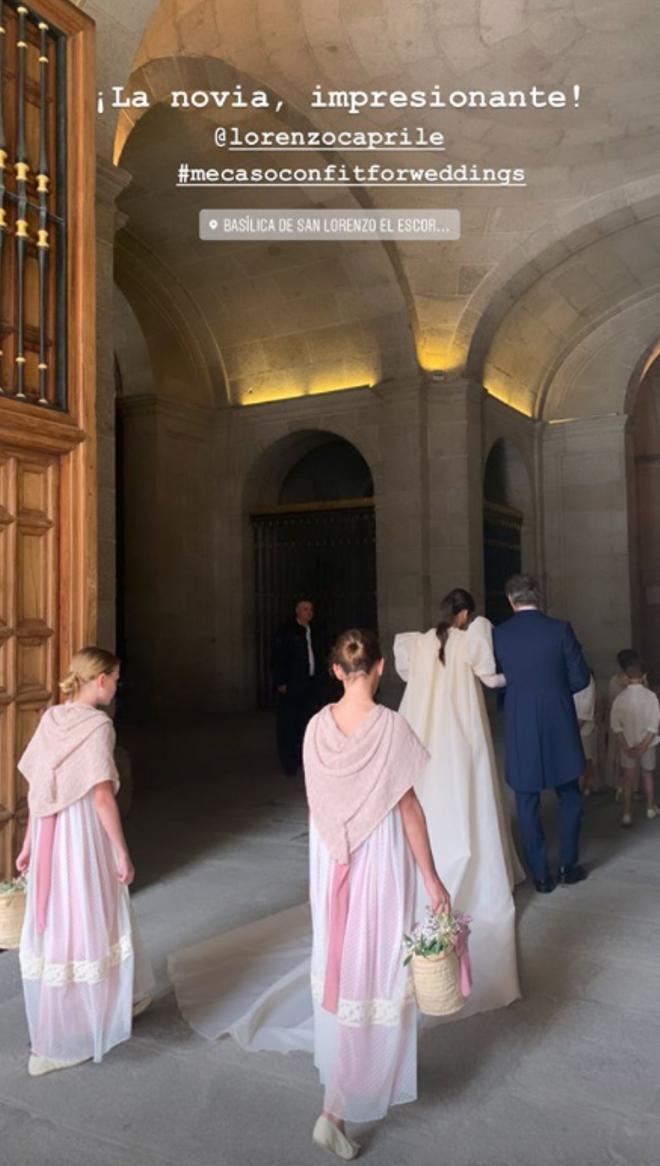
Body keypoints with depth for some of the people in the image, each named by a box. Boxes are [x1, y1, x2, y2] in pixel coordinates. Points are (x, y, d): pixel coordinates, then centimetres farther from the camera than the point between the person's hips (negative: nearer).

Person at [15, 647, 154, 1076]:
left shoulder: (51, 718, 5)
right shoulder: (98, 724, -17)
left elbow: (37, 789, 9)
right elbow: (102, 796, -19)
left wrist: (29, 843, 15)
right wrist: (123, 852, -11)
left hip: (50, 834, 8)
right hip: (84, 833, -8)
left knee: (54, 926, 18)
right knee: (85, 929, 7)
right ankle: (62, 1043, 19)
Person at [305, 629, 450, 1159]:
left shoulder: (317, 726, -5)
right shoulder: (390, 725, -18)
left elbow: (317, 801, 5)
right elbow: (409, 807, -13)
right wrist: (432, 878, -5)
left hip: (331, 857, 5)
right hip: (380, 858, -5)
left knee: (340, 961, 21)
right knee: (376, 971, 6)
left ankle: (340, 1072, 42)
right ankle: (337, 1109, 6)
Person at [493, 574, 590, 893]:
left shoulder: (498, 635, -5)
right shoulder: (560, 629, -8)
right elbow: (580, 678, -3)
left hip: (520, 730, 0)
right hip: (559, 726, 0)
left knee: (527, 804, 10)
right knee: (569, 797, 18)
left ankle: (541, 875, 16)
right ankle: (568, 866, 24)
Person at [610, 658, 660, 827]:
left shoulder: (620, 697, -9)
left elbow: (615, 725, -11)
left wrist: (626, 747, -11)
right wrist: (643, 745, -15)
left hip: (627, 744, 0)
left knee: (628, 779, 5)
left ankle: (627, 814, -1)